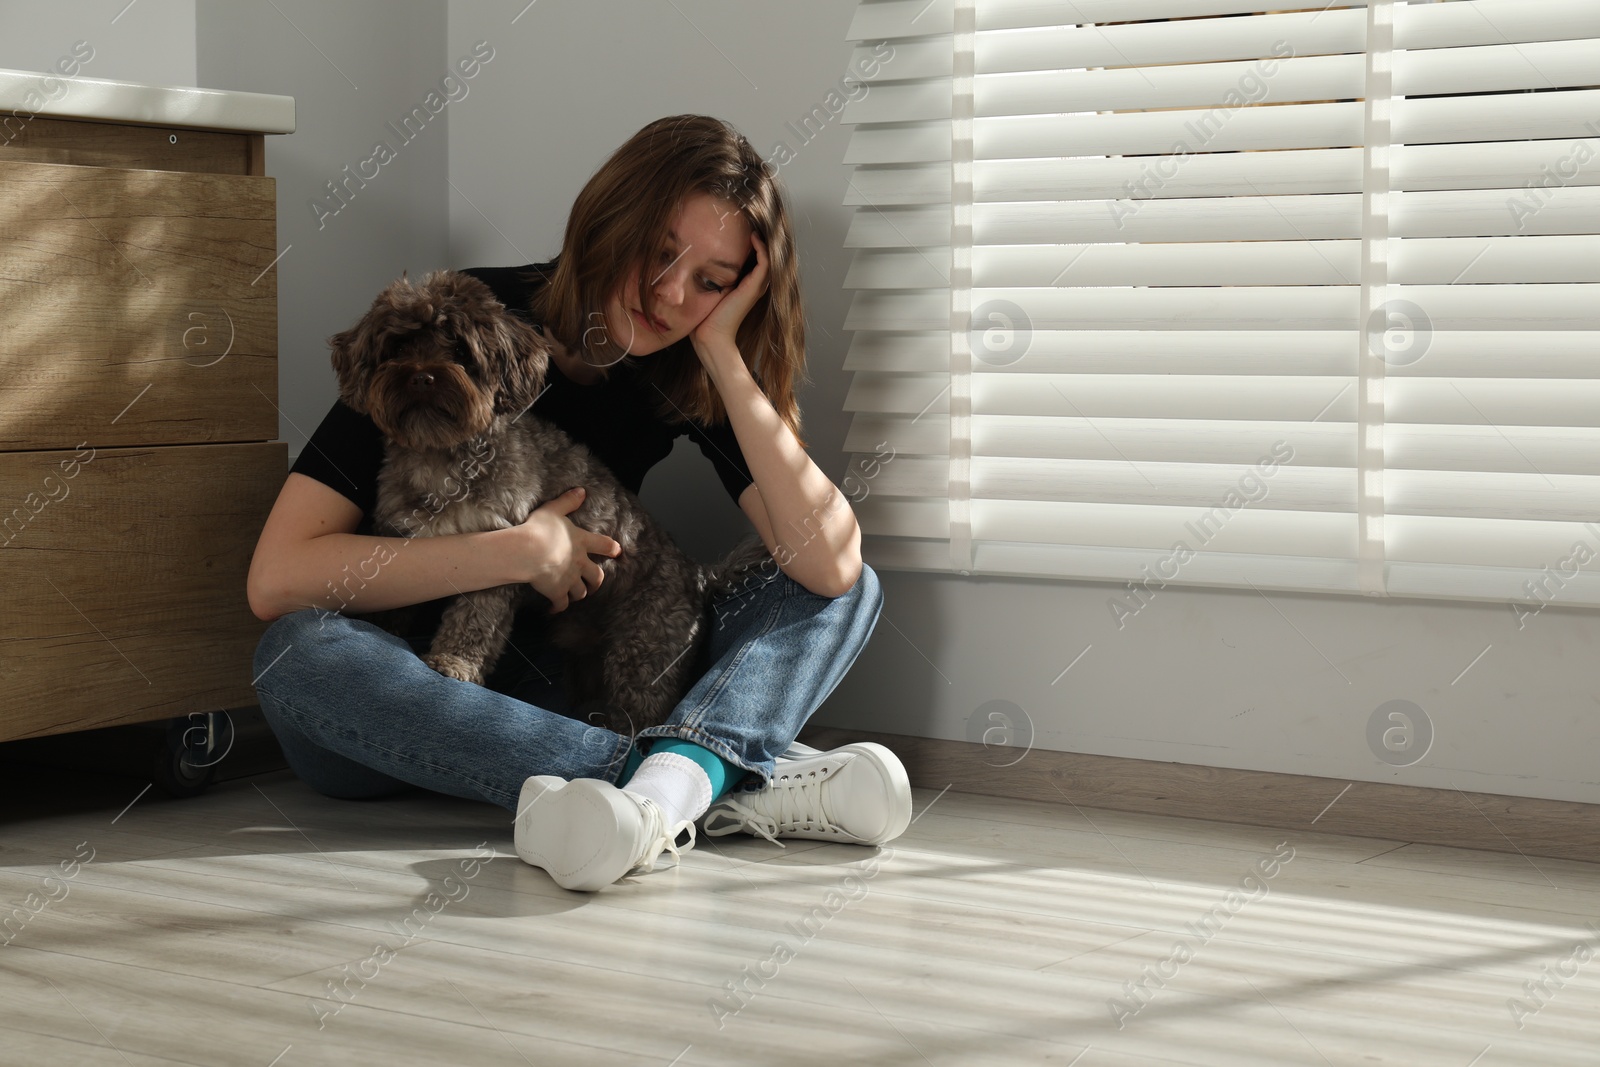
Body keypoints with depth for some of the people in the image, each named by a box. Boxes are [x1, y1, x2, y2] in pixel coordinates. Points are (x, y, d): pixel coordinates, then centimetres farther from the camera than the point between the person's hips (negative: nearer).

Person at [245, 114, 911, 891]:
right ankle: (735, 786, -44)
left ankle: (676, 777, -44)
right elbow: (277, 578, -24)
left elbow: (832, 564, -20)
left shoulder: (692, 373, -5)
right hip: (405, 706, -3)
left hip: (566, 699, 3)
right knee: (298, 651, -38)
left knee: (855, 591, -11)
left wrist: (723, 353, -20)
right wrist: (525, 551, -23)